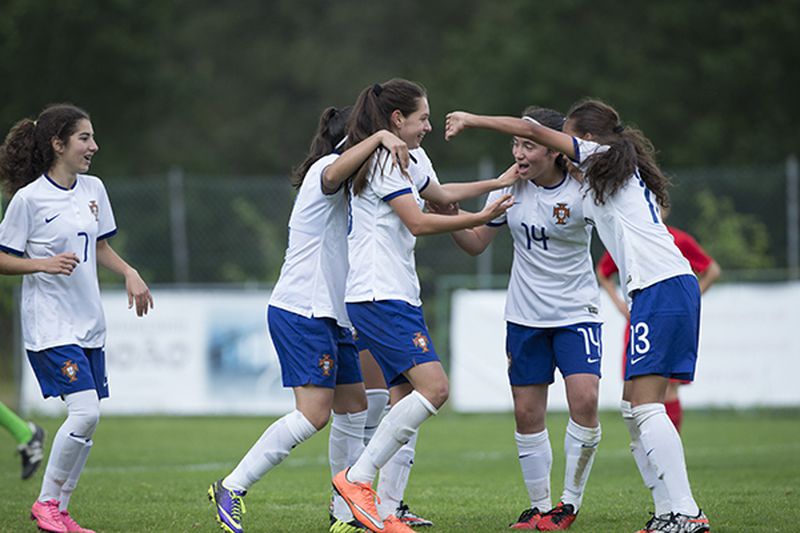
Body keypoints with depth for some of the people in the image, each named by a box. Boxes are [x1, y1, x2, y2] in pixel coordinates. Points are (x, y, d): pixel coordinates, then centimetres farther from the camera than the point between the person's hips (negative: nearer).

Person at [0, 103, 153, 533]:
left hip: (89, 324, 7)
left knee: (86, 419, 5)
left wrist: (130, 274, 4)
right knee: (85, 412, -17)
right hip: (50, 326, -7)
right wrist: (44, 263, -21)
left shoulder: (93, 189, 8)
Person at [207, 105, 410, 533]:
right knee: (313, 414, -16)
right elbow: (337, 171, -33)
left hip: (331, 316, 11)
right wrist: (382, 136, -41)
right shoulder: (325, 168, -7)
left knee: (354, 409, 9)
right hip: (301, 310, -11)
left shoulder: (347, 190, 23)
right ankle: (231, 489, -12)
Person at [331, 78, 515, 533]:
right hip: (381, 298, -11)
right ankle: (357, 478, -21)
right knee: (434, 388, -21)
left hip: (398, 298, 11)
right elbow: (419, 222, -15)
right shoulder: (384, 161, -9)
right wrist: (481, 218, -11)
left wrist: (498, 183, 39)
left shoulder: (400, 163, 22)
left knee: (409, 400, 4)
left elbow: (442, 193, 39)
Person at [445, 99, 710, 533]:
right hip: (668, 288, 10)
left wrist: (472, 120, 11)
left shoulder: (601, 157, 1)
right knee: (633, 407, 9)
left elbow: (531, 130, 0)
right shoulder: (622, 171, 26)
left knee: (645, 404, -14)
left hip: (662, 286, -10)